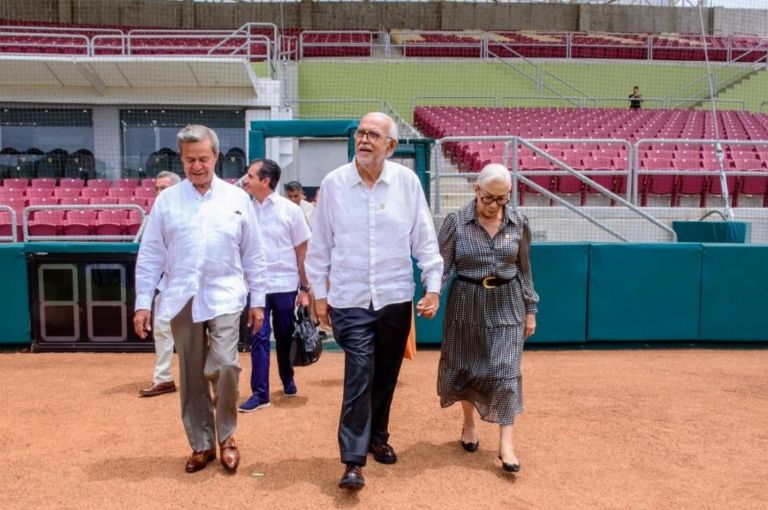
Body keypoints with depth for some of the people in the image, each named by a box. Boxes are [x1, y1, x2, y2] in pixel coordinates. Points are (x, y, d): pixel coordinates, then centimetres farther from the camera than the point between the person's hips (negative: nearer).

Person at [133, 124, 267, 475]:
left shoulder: (237, 198, 3)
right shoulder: (166, 200, 3)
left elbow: (253, 255, 6)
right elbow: (150, 256, 4)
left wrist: (257, 300, 6)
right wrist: (142, 303, 0)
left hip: (225, 297, -1)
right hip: (182, 299, 2)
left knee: (225, 366, -15)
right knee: (192, 376, 9)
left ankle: (226, 437, 9)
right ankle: (201, 444, 25)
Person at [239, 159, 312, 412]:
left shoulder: (290, 210, -6)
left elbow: (302, 252, -1)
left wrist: (305, 289, -1)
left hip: (285, 285, -1)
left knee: (285, 338, 13)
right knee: (258, 338, 0)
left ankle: (288, 381, 35)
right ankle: (260, 393, 9)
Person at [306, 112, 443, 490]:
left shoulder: (407, 182, -3)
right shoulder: (333, 183, -3)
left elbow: (425, 239, 2)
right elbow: (320, 244, 3)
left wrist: (433, 287, 0)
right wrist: (319, 293, 5)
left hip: (395, 297, 2)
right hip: (350, 299, -2)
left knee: (386, 375, 14)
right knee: (359, 374, -9)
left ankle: (377, 438, 36)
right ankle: (353, 460, 2)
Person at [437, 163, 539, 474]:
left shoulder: (518, 223, -1)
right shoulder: (456, 222, -7)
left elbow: (524, 269, 8)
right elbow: (442, 264, -7)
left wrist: (530, 309, 10)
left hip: (506, 305, 1)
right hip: (467, 303, 0)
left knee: (505, 370, -4)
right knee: (464, 366, 12)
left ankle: (506, 443, 3)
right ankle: (469, 423, 37)